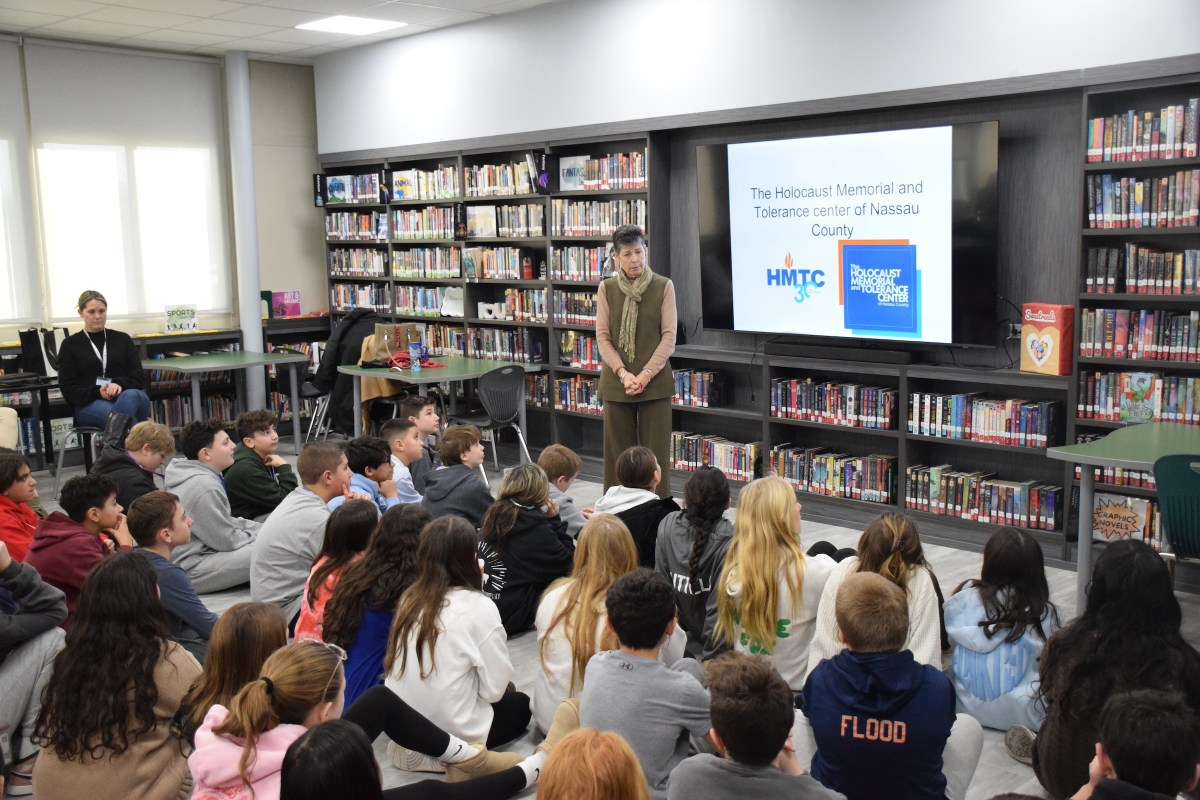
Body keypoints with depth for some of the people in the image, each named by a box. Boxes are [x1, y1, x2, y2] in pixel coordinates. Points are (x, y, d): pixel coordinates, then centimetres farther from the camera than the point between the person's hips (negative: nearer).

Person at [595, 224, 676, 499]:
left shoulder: (663, 286, 0)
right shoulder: (606, 288, 4)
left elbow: (669, 336, -3)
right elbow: (602, 336, 1)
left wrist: (646, 374, -13)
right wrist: (623, 373, -12)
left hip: (655, 382, -1)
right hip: (616, 382, 1)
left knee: (656, 450, 1)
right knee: (618, 451, 6)